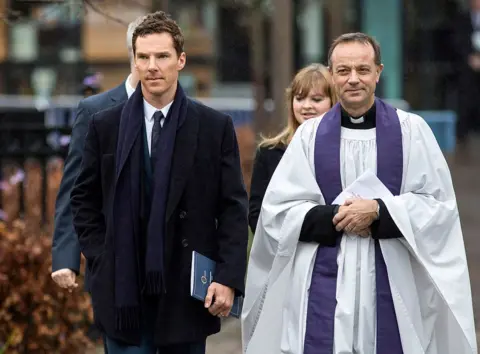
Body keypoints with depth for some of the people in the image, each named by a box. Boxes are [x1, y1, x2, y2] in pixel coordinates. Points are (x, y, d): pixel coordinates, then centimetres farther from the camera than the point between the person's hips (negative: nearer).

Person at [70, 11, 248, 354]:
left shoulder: (216, 127, 1)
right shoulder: (106, 126, 4)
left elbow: (234, 209, -1)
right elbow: (84, 200, 11)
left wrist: (228, 278, -9)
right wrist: (100, 259, 2)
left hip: (188, 291, 0)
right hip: (123, 290, 0)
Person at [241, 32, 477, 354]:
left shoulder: (411, 130, 3)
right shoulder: (310, 135, 6)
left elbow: (439, 205, -1)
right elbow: (277, 210, 2)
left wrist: (378, 211, -14)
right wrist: (334, 216, -12)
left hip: (394, 288, 0)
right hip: (325, 286, 1)